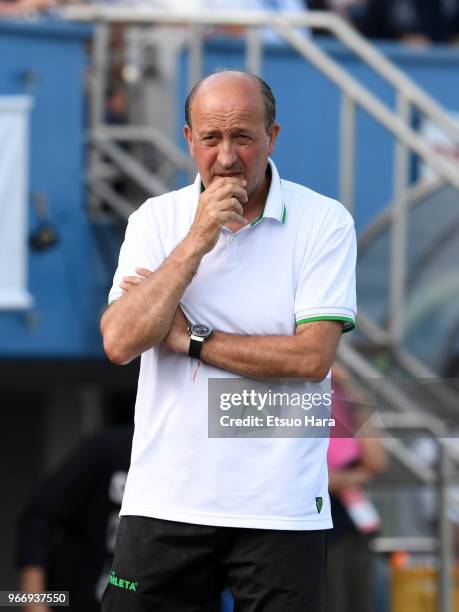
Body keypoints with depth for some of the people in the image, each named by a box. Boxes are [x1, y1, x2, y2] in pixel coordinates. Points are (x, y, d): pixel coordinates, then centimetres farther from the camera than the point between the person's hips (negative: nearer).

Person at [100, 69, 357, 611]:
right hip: (164, 500, 2)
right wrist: (196, 241, -12)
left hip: (281, 508, -2)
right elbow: (119, 342, -8)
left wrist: (190, 339, -9)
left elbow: (313, 357, -12)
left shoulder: (324, 222, -2)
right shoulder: (156, 220, 5)